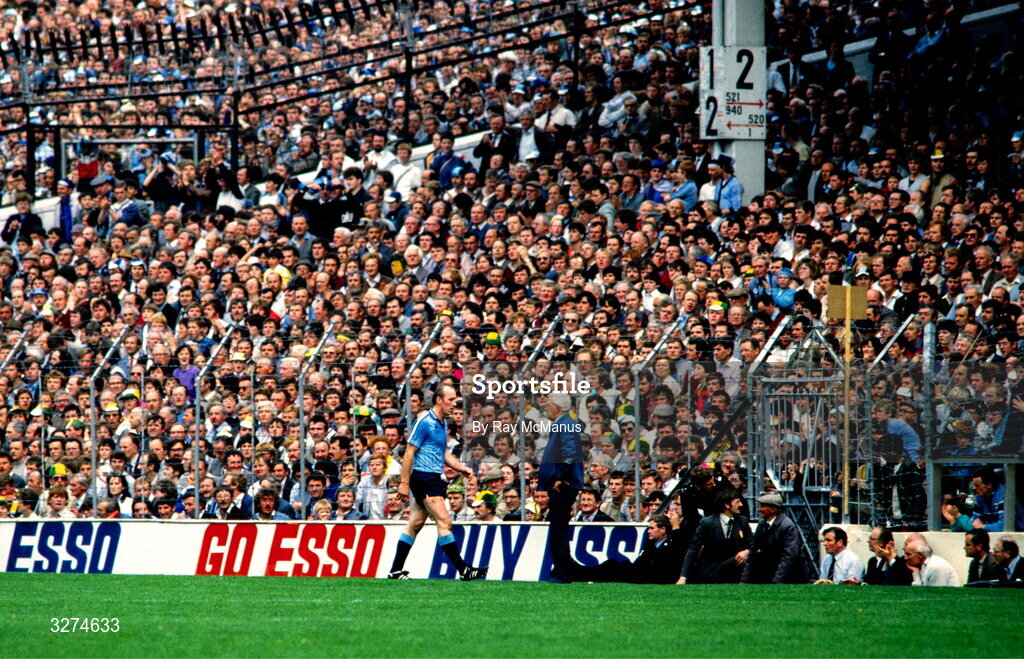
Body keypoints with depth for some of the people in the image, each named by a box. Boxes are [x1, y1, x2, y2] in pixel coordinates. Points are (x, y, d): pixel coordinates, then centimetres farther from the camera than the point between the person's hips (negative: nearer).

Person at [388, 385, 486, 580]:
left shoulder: (443, 424, 15)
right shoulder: (424, 422, -12)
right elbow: (409, 453, -13)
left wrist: (461, 467, 11)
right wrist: (404, 483, -15)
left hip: (434, 479, 9)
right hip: (423, 477, -9)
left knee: (415, 525, 10)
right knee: (444, 522, -12)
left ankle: (396, 571, 14)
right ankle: (463, 570, -14)